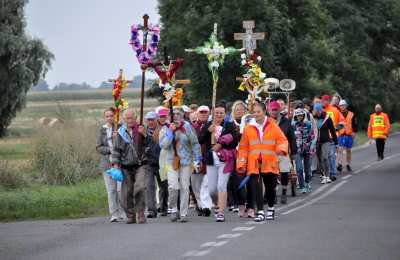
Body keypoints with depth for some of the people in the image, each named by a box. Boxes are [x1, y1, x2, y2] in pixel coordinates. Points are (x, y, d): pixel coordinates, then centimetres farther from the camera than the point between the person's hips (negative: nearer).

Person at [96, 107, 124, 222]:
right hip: (107, 163, 3)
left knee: (121, 188, -9)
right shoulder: (102, 130, 11)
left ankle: (122, 212, 4)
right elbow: (98, 147, 8)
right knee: (111, 190, 1)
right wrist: (109, 149, -10)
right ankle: (114, 214, 5)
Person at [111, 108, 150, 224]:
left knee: (140, 187, -18)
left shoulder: (140, 129, 4)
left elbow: (148, 144, -2)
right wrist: (115, 163, -1)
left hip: (140, 165, -1)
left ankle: (140, 212, -8)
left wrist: (144, 135, -20)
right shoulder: (121, 132, 6)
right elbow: (116, 149, 8)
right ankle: (130, 215, 11)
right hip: (126, 166, 1)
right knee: (127, 192, 0)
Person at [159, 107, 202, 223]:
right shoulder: (166, 128, 2)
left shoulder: (187, 127, -1)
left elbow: (195, 144, 3)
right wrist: (170, 131, -14)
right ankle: (174, 210, 8)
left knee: (184, 187, 1)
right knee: (173, 187, -13)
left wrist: (197, 160, 1)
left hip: (186, 161, 0)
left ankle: (183, 213, 8)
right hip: (172, 161, 0)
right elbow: (163, 145, -9)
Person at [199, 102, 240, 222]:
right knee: (212, 189, 5)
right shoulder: (207, 126, 10)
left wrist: (221, 144, -13)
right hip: (211, 160, 3)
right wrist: (208, 131, -14)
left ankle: (221, 213, -9)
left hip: (225, 160, -3)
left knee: (221, 186, -11)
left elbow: (235, 140, -10)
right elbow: (200, 140, 0)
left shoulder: (230, 126, 1)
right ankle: (218, 206, 33)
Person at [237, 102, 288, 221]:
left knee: (270, 187, 12)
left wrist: (281, 149, -24)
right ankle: (260, 211, -11)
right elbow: (243, 147, 8)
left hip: (270, 163, 0)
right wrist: (241, 163, 2)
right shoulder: (248, 128, 5)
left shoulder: (273, 126, 3)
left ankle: (271, 208, 34)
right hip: (254, 164, 0)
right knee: (256, 187, -12)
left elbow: (283, 140, -2)